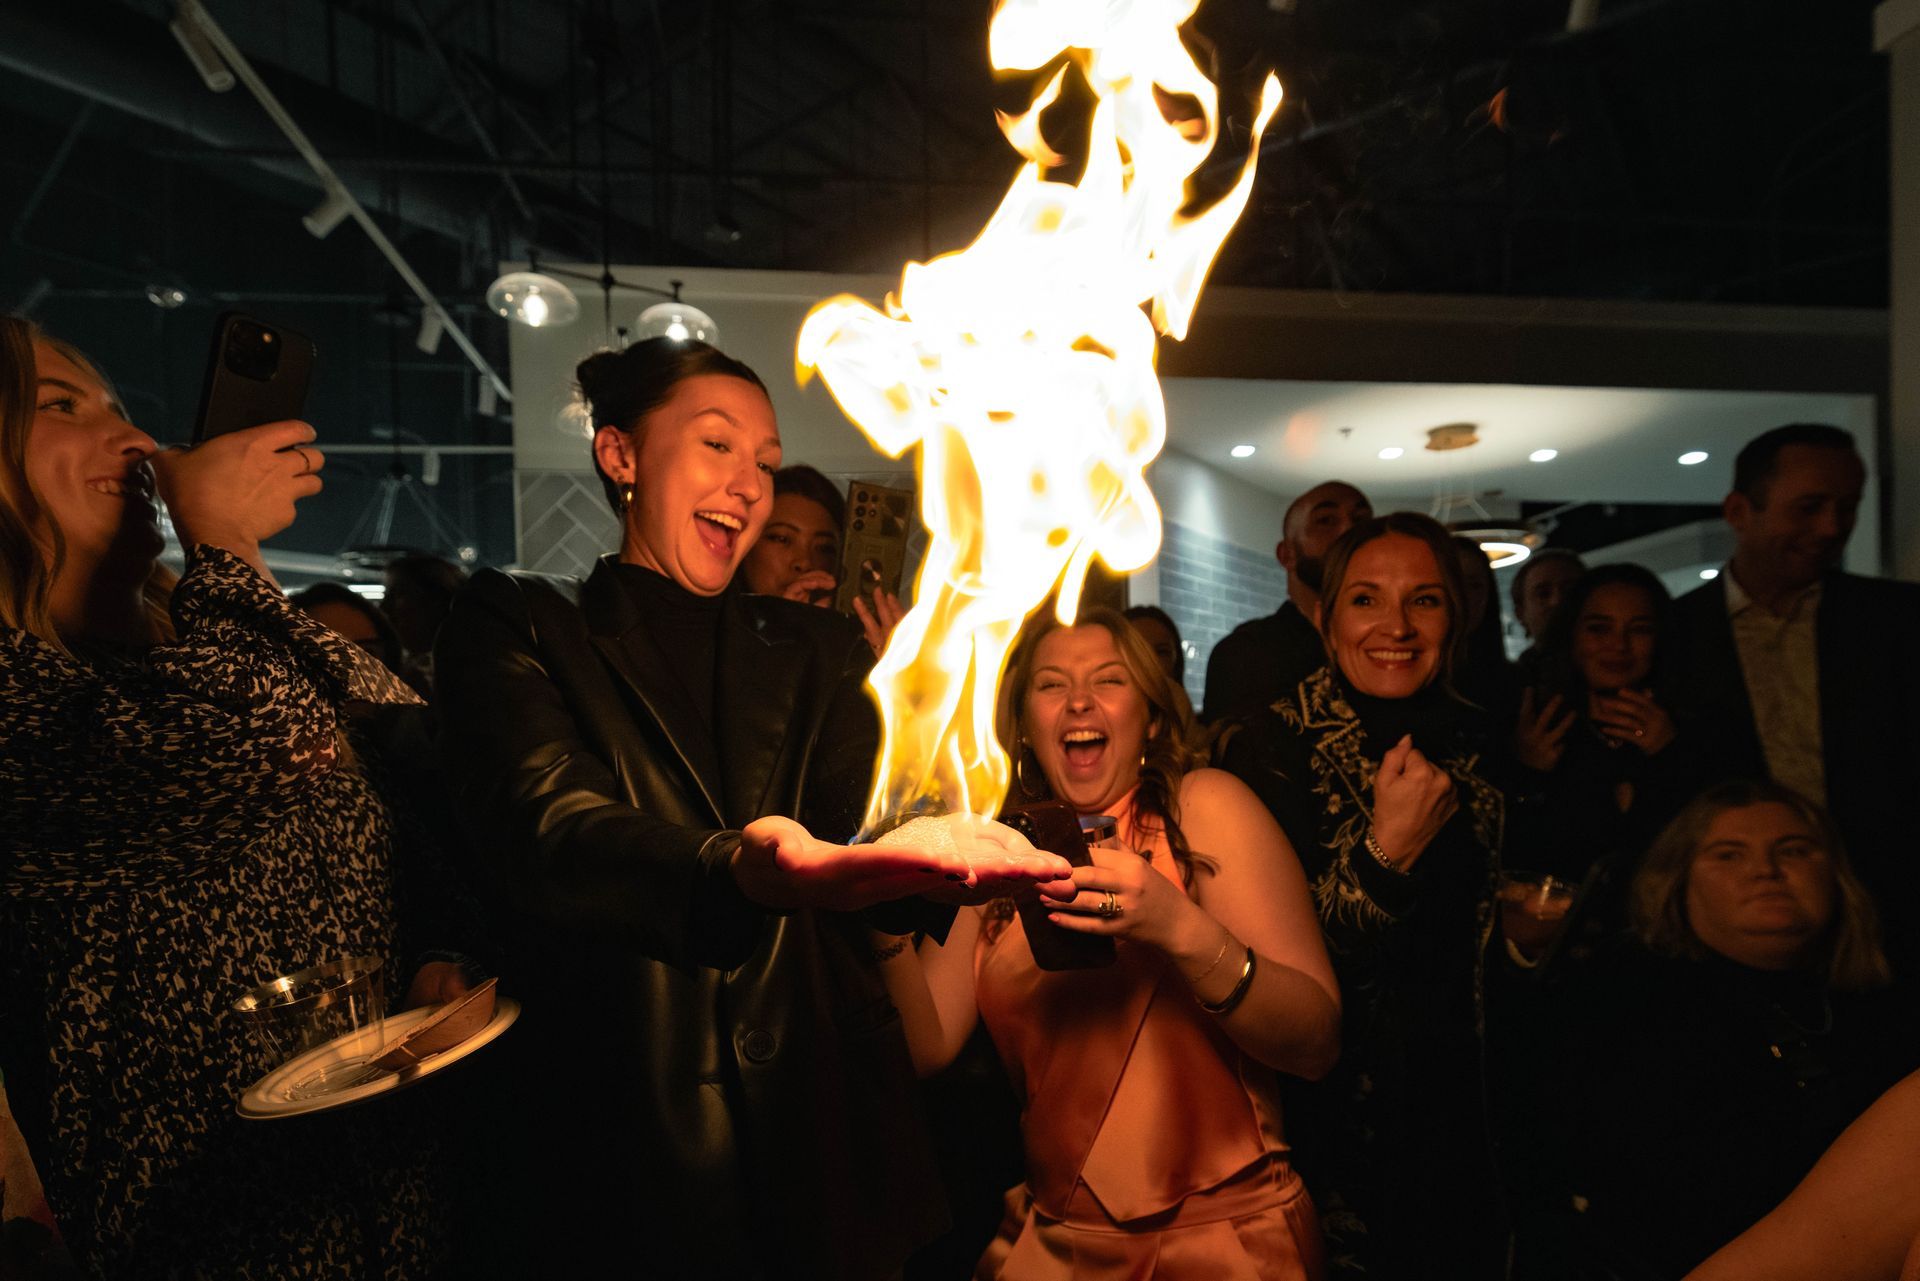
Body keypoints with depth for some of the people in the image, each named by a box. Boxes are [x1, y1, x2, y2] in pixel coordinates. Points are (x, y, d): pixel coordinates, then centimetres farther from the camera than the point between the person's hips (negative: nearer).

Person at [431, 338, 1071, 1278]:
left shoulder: (818, 651, 10)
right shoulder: (516, 627, -1)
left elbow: (860, 831, -5)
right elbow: (546, 828, -20)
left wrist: (941, 858, -28)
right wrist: (738, 871, -40)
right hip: (621, 1127, -2)